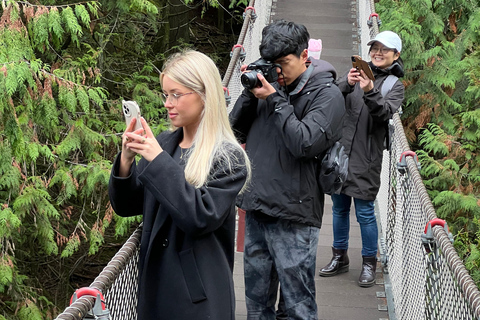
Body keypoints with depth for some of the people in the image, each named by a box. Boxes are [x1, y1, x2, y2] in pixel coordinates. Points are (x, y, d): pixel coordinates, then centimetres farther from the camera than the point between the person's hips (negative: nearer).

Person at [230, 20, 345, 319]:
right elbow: (236, 130, 12)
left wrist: (275, 100, -15)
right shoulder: (272, 84, 11)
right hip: (256, 209, 6)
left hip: (292, 218, -6)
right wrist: (250, 92, -2)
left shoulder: (327, 94, -6)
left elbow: (304, 144, -19)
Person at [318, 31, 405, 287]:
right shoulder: (359, 72, 8)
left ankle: (369, 263, 14)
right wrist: (347, 84, -26)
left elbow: (385, 113, -17)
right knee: (339, 208, 14)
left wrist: (370, 92, -33)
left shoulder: (394, 84, 1)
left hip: (365, 159, -4)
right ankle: (339, 258, 29)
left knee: (365, 211, 0)